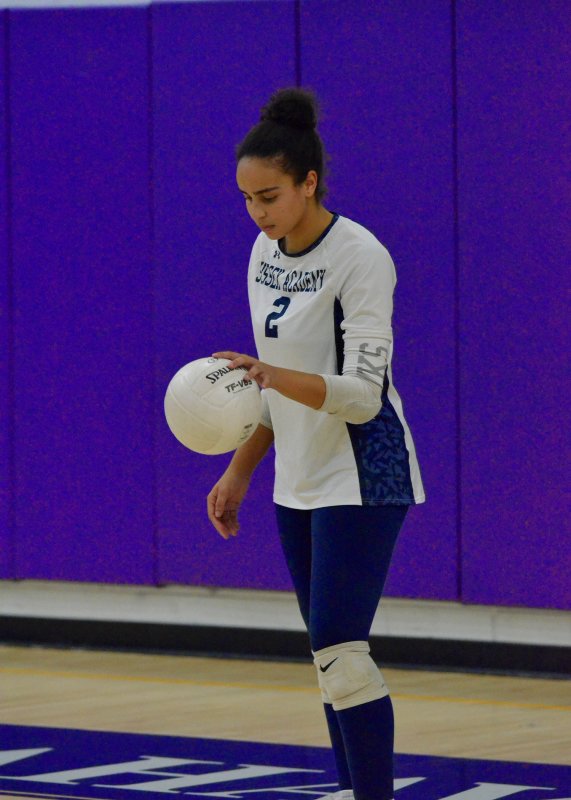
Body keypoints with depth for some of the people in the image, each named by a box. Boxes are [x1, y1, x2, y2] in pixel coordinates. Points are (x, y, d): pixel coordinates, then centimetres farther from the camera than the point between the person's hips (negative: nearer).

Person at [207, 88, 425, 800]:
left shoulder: (360, 257, -18)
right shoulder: (266, 252, 6)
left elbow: (362, 392, -23)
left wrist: (273, 376, -37)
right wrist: (239, 473, 15)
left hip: (361, 479, -8)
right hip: (299, 482, 8)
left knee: (339, 650, -15)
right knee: (331, 654, 9)